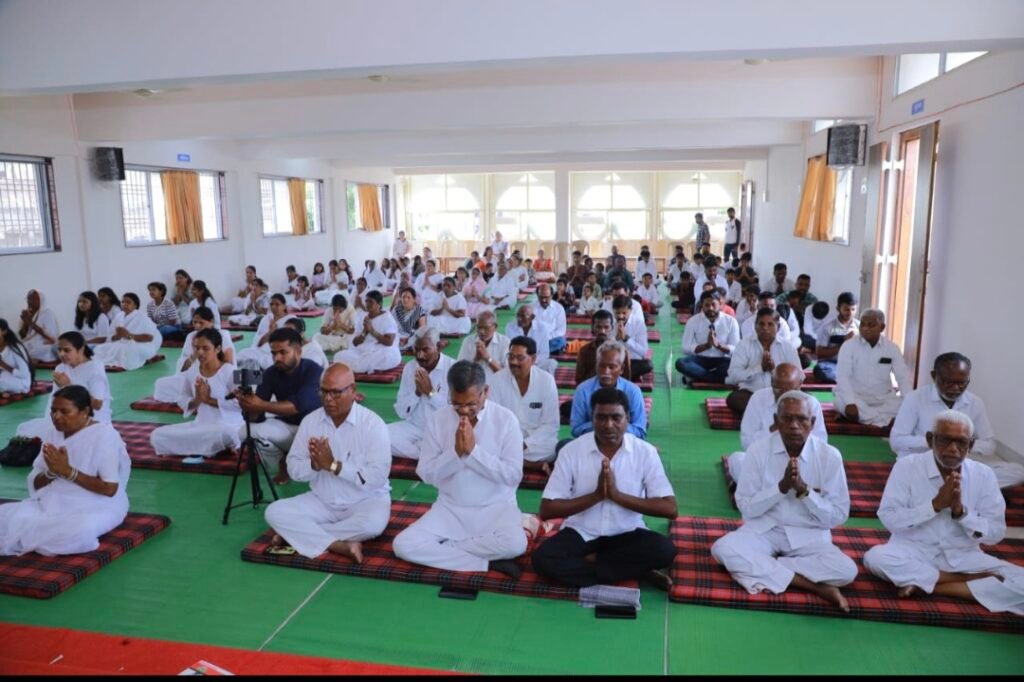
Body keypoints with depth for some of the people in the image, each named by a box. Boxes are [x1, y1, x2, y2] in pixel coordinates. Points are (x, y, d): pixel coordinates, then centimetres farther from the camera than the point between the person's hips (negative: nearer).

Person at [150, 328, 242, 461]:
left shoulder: (229, 371, -12)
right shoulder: (191, 371, 3)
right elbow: (181, 400, 10)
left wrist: (209, 399, -16)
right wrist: (196, 400, -11)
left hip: (228, 426, -6)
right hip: (201, 424, 6)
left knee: (225, 433, -43)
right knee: (157, 436, -6)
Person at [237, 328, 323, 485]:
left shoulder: (314, 371, -23)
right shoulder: (271, 373, -9)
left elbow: (298, 406, -39)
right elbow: (257, 417, -15)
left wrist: (262, 405, -48)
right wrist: (249, 406, -39)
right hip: (286, 426, 5)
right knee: (246, 431, -20)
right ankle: (283, 463, 7)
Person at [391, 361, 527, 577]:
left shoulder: (505, 419, -9)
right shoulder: (438, 420, -3)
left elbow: (513, 475, -13)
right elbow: (426, 473, -3)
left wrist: (473, 450, -21)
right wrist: (456, 451, -19)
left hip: (496, 508, -2)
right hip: (450, 508, 3)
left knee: (515, 543, -34)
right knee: (404, 545, -19)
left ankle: (444, 550, -11)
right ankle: (486, 562, -15)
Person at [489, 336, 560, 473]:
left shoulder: (547, 380, -6)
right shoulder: (496, 380, -5)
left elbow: (550, 425, -6)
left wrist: (524, 444, -19)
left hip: (537, 441, -1)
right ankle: (536, 463, -17)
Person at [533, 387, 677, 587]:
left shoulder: (645, 452, -9)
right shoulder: (571, 451, -10)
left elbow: (670, 509, -13)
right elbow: (546, 510, -11)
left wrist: (617, 495, -22)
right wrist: (596, 495, -21)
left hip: (626, 534, 0)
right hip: (581, 533, 0)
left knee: (665, 550, -28)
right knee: (542, 559, -28)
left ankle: (589, 561, -12)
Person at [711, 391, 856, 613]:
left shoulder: (830, 456, -9)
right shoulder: (759, 450, -9)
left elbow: (838, 516, -6)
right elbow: (746, 507, -8)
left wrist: (804, 490, -21)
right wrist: (781, 487, -21)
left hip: (809, 536, 0)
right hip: (764, 530, 0)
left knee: (846, 571, -28)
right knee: (723, 548, -28)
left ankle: (761, 567, -16)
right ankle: (812, 584, -22)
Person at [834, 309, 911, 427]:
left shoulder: (892, 348, 1)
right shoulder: (849, 346, -7)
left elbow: (903, 377, -2)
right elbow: (842, 377, -16)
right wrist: (850, 403, -31)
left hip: (884, 399, 3)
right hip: (856, 397, -2)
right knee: (842, 403, -35)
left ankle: (863, 415, -26)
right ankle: (887, 420, -27)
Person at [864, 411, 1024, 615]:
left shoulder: (984, 475, -1)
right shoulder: (907, 466, -8)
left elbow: (996, 533, -2)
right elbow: (889, 519, -12)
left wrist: (961, 511, -19)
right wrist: (936, 504, -21)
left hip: (963, 557, 2)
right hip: (914, 552, -2)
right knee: (876, 557, -33)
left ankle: (924, 585, -17)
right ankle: (973, 581, -14)